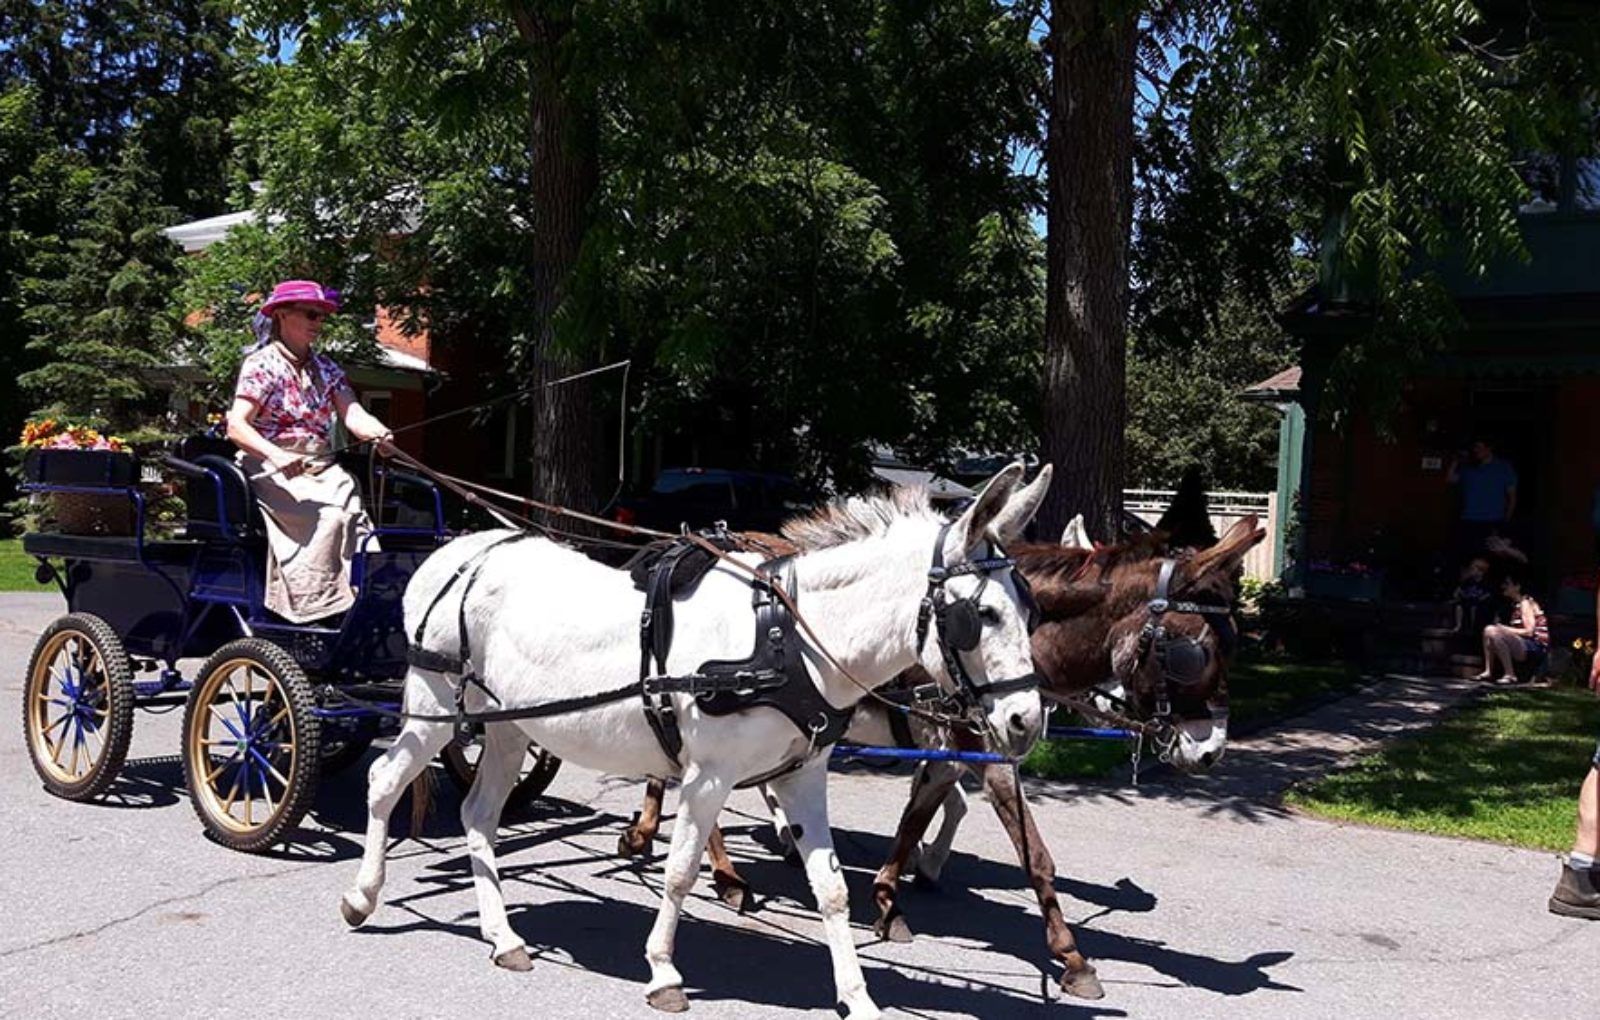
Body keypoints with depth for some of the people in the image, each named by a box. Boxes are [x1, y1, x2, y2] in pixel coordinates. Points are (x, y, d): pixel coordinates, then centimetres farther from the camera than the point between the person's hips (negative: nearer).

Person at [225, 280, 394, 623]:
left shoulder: (325, 368, 15)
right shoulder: (262, 364, -1)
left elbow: (353, 414, 1)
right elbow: (236, 426, -13)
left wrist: (378, 433, -24)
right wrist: (277, 456, -32)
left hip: (321, 468, 5)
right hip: (271, 470, -5)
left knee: (354, 512, -25)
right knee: (328, 515, -29)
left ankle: (365, 595, -33)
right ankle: (313, 606, -26)